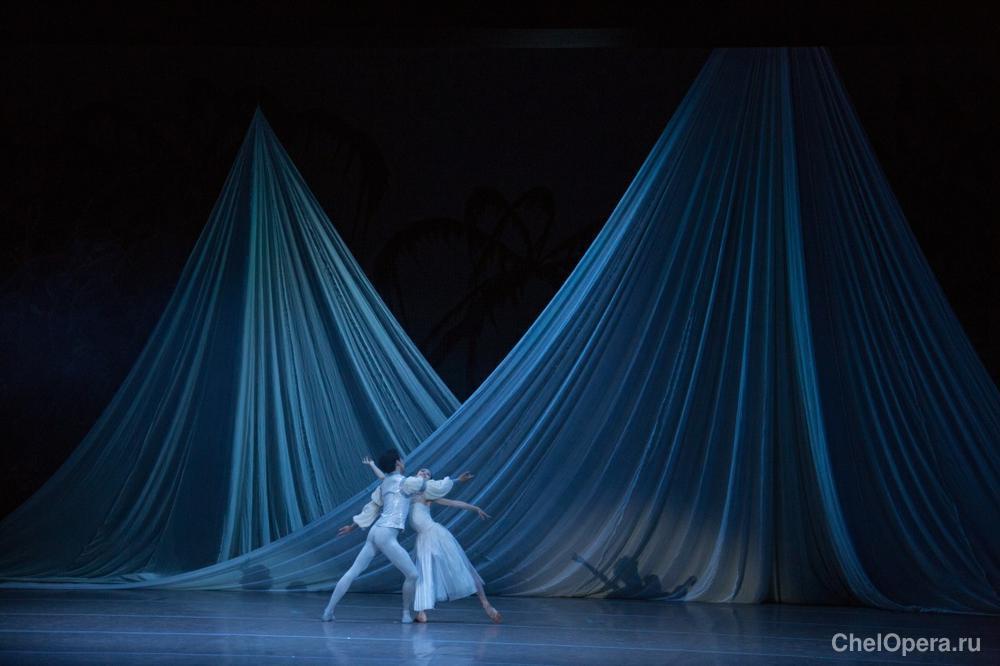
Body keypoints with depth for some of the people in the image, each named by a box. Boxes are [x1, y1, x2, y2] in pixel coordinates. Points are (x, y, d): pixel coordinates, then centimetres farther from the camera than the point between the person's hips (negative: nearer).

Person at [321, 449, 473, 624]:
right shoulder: (406, 482, -2)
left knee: (353, 572, 7)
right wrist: (456, 480, 15)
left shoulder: (384, 484, 20)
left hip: (375, 532, 8)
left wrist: (352, 526, 38)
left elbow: (371, 508, 28)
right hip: (386, 535, -8)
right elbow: (437, 488, 1)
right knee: (412, 575, 0)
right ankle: (407, 614, 8)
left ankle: (329, 611, 6)